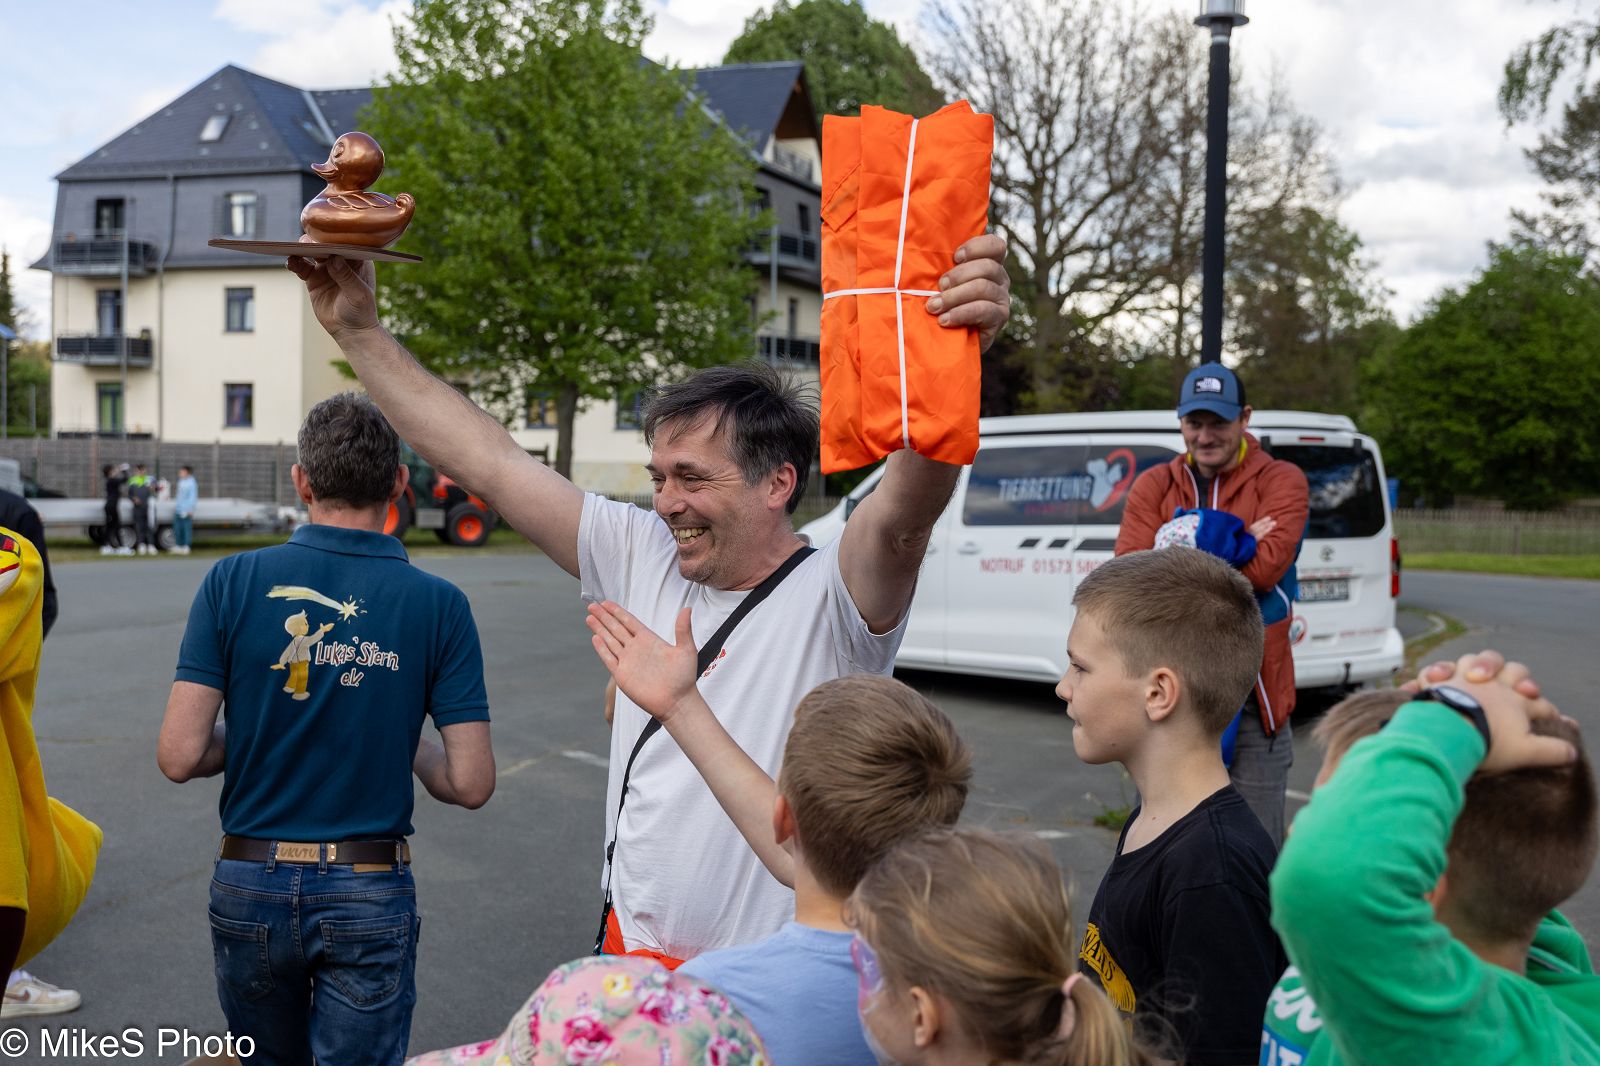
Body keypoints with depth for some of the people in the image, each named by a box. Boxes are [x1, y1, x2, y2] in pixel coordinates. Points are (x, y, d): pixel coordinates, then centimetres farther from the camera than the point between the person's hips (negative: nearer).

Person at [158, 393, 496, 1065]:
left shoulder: (234, 582, -8)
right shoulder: (438, 604, -9)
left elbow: (180, 755, -11)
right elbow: (469, 783, -10)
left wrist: (255, 734, 9)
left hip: (249, 884, 2)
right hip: (371, 893, -1)